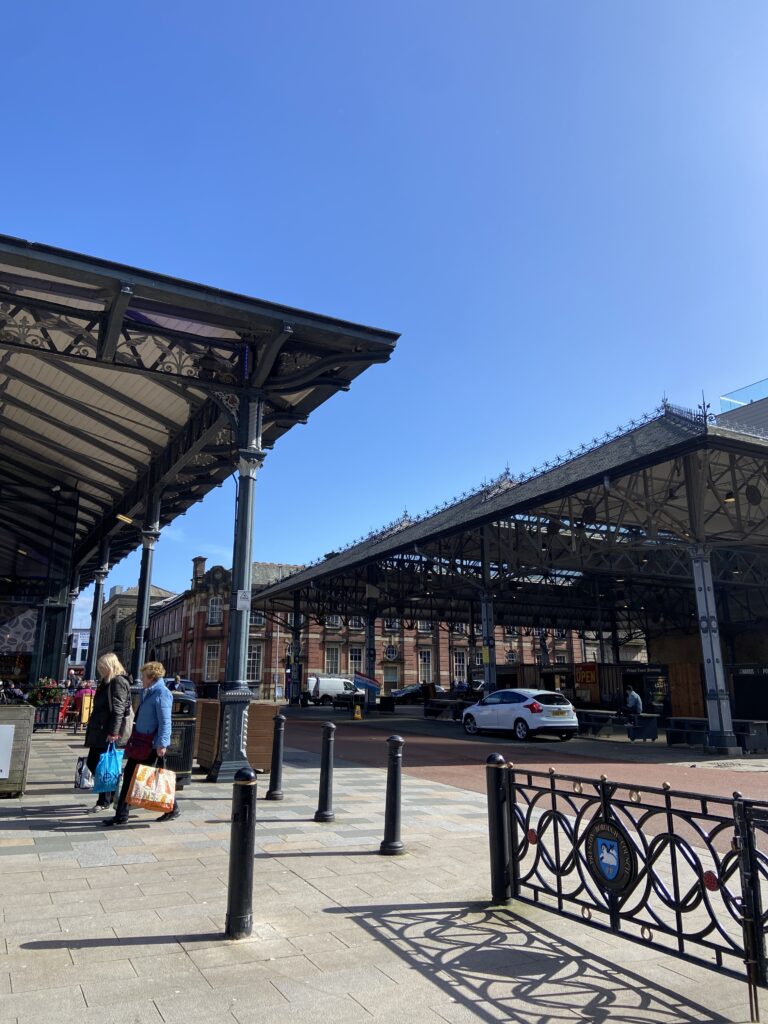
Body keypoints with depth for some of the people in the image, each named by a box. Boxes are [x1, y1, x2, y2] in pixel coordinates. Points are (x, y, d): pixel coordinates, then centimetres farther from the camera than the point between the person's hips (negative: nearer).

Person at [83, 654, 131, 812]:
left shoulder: (118, 682, -14)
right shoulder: (107, 682, 16)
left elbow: (117, 709, -21)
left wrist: (113, 732, -25)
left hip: (108, 733, -10)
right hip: (99, 731, 10)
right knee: (92, 762, 14)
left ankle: (104, 801, 9)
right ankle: (109, 793, 26)